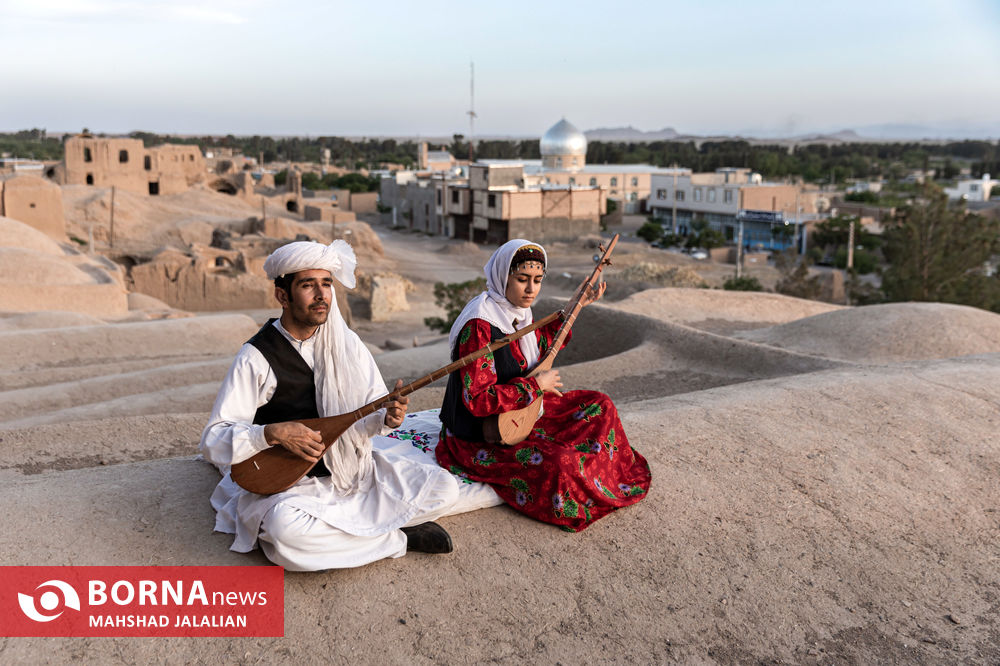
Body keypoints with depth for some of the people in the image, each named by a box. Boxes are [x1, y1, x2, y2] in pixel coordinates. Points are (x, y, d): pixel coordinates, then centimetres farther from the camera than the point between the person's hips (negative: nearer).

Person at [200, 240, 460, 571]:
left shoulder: (346, 343, 4)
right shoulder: (257, 358, -11)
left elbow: (373, 408, 6)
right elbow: (213, 440, -13)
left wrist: (388, 415, -18)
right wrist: (275, 432, -28)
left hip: (354, 470, 4)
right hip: (289, 484, -4)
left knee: (444, 486, -11)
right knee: (287, 529, -39)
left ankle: (339, 529, -8)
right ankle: (400, 537, -16)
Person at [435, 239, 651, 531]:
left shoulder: (519, 311, 2)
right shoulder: (479, 326, -27)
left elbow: (541, 346, 24)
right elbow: (478, 400, -30)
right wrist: (536, 385, -21)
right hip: (479, 438, -9)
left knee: (599, 405, 8)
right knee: (558, 465, -29)